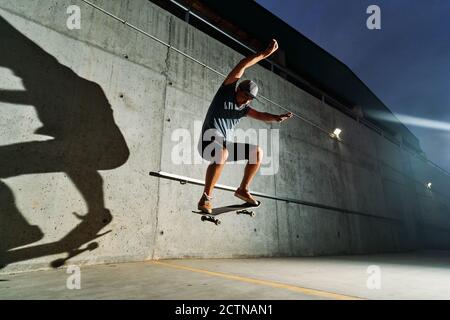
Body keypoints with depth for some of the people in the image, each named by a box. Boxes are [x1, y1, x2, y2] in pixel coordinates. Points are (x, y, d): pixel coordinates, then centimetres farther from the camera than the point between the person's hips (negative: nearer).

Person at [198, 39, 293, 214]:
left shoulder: (244, 109, 16)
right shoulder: (226, 91, 2)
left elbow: (260, 115, 0)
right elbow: (241, 66, -6)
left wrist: (276, 117, -20)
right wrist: (264, 54, -8)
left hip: (226, 145, 7)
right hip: (209, 142, -7)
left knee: (258, 151, 1)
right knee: (223, 153, -39)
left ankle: (243, 189, 4)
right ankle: (205, 199, -32)